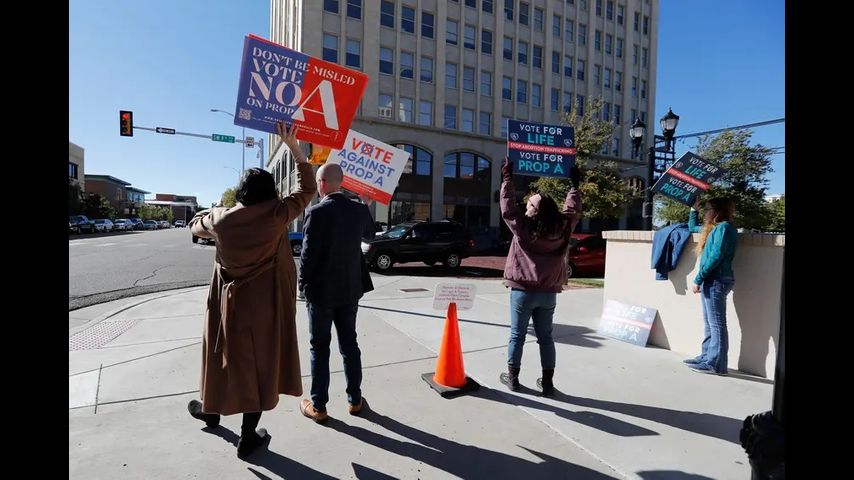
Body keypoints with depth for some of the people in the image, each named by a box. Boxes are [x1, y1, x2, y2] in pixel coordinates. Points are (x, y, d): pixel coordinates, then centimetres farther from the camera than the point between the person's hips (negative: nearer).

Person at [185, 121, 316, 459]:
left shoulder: (221, 218, -7)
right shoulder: (277, 215, -14)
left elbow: (195, 225, 15)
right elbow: (306, 190, -3)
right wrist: (293, 146, 0)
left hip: (229, 302, 3)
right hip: (266, 304, -2)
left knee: (227, 354, 22)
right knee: (260, 361, 7)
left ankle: (211, 411, 47)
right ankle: (248, 437, 19)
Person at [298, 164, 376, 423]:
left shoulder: (317, 212, -17)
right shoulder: (359, 210, -2)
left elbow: (308, 254, -16)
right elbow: (369, 236, 18)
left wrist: (303, 284, 0)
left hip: (321, 290, -4)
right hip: (350, 289, 4)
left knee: (319, 347, 9)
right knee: (349, 344, 15)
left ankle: (318, 406, 18)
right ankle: (355, 400, 26)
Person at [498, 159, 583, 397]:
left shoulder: (523, 226, -13)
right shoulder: (562, 227, -3)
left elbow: (507, 207, -2)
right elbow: (573, 210, 14)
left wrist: (507, 179, 5)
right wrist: (574, 185, 26)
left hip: (523, 290, -3)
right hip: (548, 293, 3)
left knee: (517, 335, 8)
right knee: (545, 337, 12)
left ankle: (512, 377, 19)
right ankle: (547, 382, 18)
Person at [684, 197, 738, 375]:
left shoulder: (724, 227, -9)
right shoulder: (714, 228, 19)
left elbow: (716, 256, -18)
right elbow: (692, 228, 40)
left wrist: (698, 279, -17)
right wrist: (693, 210, 30)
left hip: (716, 280, -10)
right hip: (712, 280, 10)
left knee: (716, 324, -8)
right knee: (709, 323, 12)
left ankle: (716, 364, -6)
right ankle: (707, 357, 18)